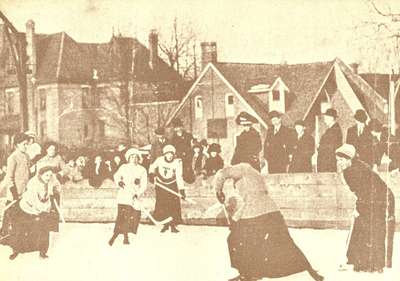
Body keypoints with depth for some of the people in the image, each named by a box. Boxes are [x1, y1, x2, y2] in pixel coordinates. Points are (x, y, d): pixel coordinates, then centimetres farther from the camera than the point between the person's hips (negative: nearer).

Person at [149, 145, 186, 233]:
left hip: (172, 185, -1)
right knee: (161, 204, -3)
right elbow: (152, 166, 10)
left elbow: (179, 177, -22)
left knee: (174, 205, -9)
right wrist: (151, 174, -8)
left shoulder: (177, 162, -18)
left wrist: (182, 190, -30)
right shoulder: (159, 160, -13)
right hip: (160, 184, 1)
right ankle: (166, 224, 13)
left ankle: (173, 225, 2)